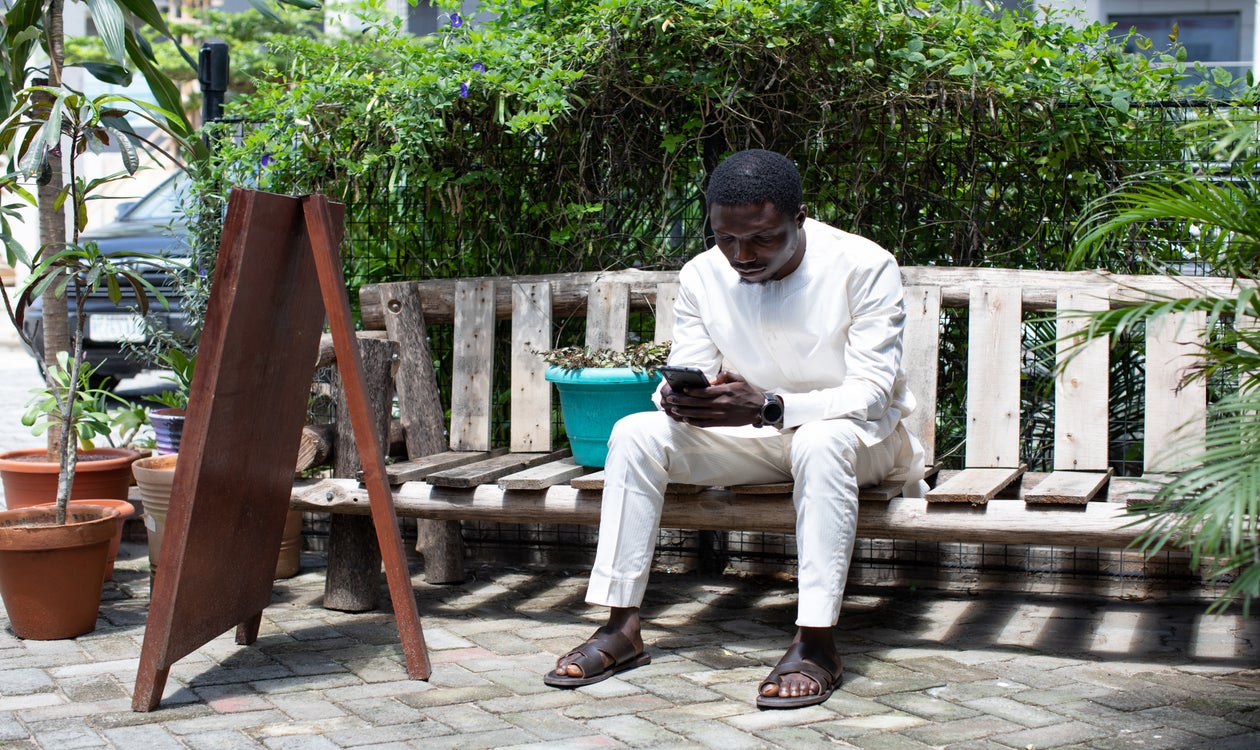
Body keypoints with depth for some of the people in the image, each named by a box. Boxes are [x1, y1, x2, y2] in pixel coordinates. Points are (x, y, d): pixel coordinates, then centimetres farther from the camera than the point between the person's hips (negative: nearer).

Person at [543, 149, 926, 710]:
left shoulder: (864, 267, -19)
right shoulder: (701, 275, -5)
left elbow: (870, 390, -24)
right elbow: (685, 376, -1)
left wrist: (767, 406, -40)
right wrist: (679, 400, -29)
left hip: (858, 435, -4)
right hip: (756, 435, 5)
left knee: (822, 440, -40)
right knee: (635, 434, -17)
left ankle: (816, 643, -36)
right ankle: (621, 627, -15)